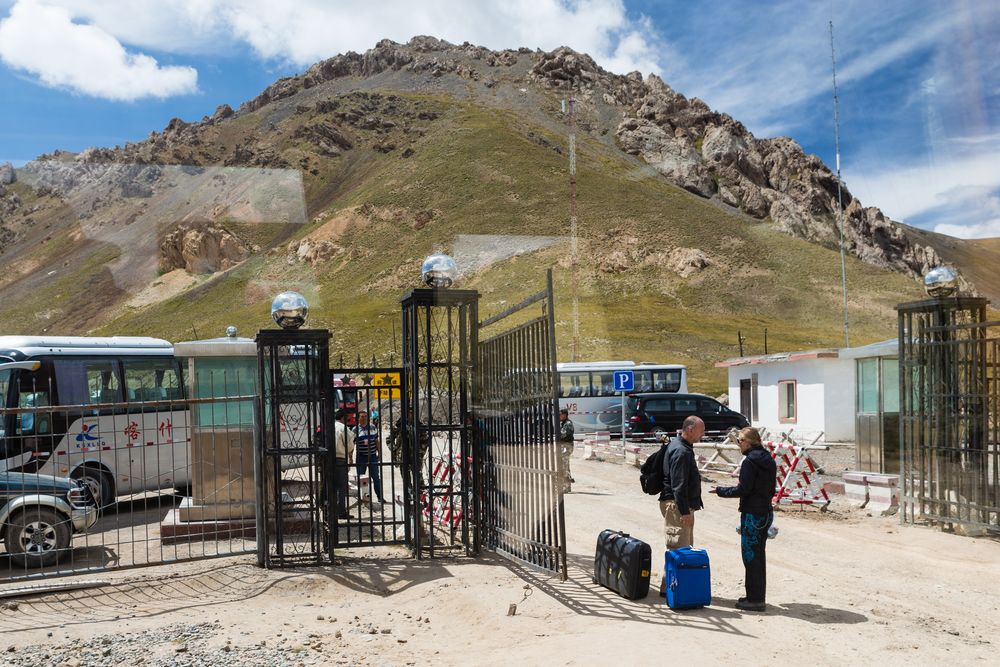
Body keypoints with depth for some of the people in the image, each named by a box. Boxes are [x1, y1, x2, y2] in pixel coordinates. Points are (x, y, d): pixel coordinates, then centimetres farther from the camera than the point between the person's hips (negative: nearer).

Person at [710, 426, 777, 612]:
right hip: (766, 512, 9)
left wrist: (720, 490, -7)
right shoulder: (769, 460, 11)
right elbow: (771, 489, 16)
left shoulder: (750, 461, -16)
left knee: (750, 556, -2)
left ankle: (755, 599, 1)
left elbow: (743, 490, -17)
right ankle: (758, 596, 23)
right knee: (758, 555, 16)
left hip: (752, 514, -9)